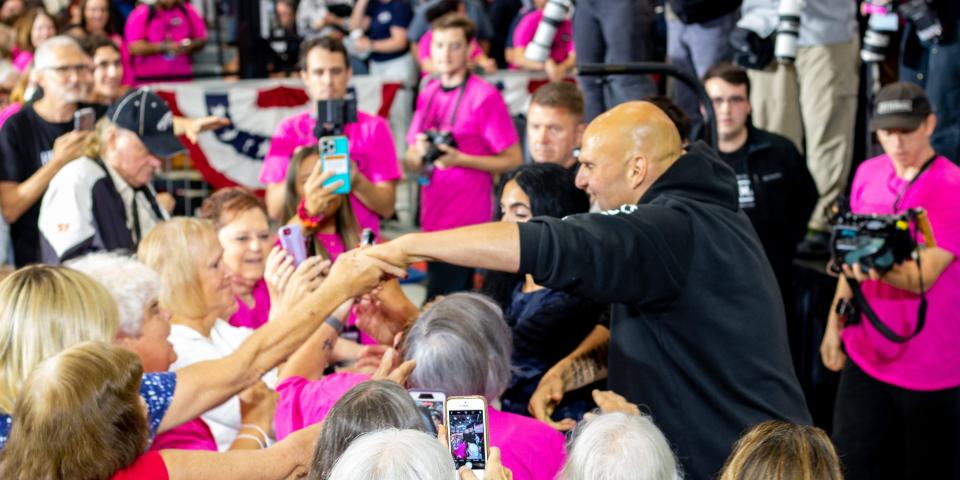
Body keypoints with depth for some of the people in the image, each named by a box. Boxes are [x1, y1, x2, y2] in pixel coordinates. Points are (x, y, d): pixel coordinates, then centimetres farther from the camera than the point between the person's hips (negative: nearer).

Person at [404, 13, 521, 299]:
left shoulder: (485, 96, -9)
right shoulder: (428, 94, 11)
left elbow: (512, 160, -9)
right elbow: (411, 163, 17)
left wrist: (459, 159, -18)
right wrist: (419, 153, -7)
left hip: (466, 221, -7)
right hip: (433, 218, 7)